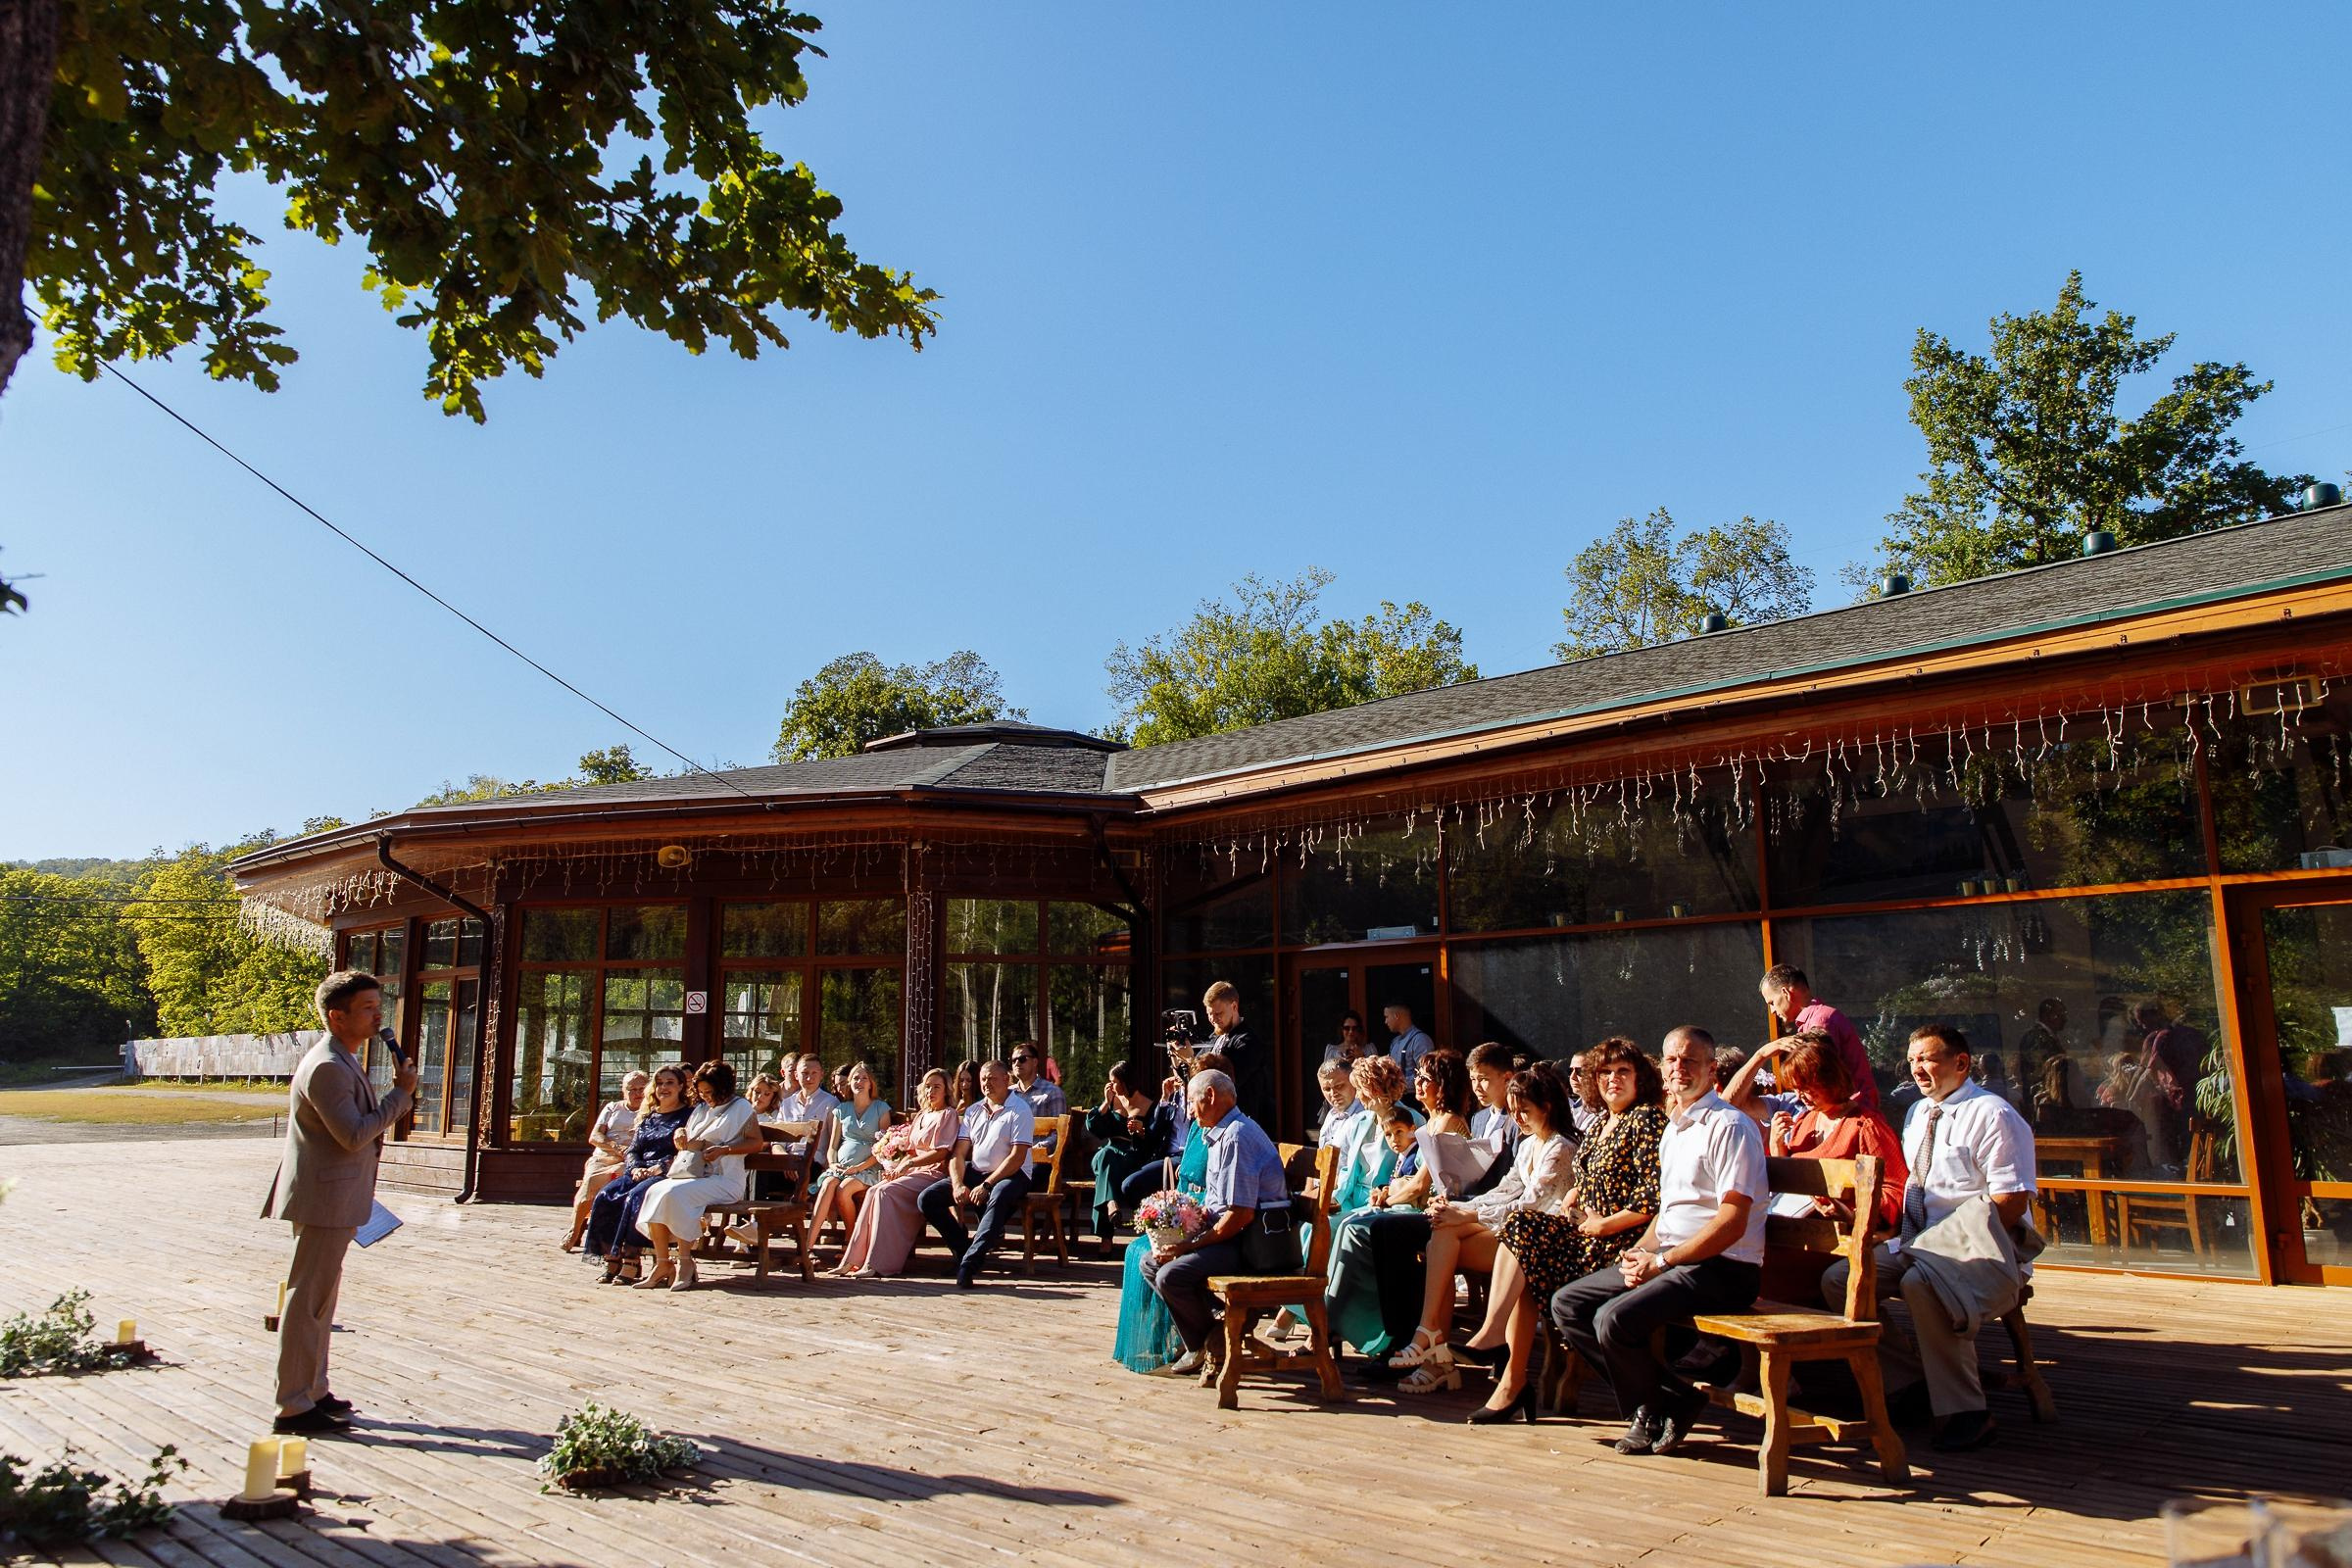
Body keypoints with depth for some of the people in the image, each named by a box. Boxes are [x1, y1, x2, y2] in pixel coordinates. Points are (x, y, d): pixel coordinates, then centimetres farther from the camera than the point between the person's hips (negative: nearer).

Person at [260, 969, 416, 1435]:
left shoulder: (342, 1062, 15)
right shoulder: (327, 1067, -20)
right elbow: (354, 1135, -24)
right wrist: (401, 1094, -18)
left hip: (331, 1201, 11)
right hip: (323, 1201, -11)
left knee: (320, 1298, 18)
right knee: (307, 1301, -4)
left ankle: (313, 1392, 28)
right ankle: (293, 1407, 2)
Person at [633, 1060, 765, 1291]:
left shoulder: (741, 1107, 4)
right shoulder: (700, 1110, 25)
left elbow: (757, 1143, -3)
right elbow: (687, 1146, 30)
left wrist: (724, 1149, -13)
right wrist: (682, 1140, 6)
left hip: (724, 1179, -7)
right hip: (695, 1174, 7)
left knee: (674, 1194, -30)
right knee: (655, 1192, -21)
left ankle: (685, 1262, -22)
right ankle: (662, 1264, -20)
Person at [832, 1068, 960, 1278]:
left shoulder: (948, 1114, 1)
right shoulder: (921, 1117, 25)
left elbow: (941, 1152, -9)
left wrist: (908, 1164, -11)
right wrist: (897, 1168, 2)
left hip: (933, 1173, -7)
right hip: (914, 1173, 7)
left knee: (885, 1191, -27)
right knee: (873, 1191, -19)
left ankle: (877, 1264, -31)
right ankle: (854, 1260, -24)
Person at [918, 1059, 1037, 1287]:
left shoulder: (1019, 1110, -6)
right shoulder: (973, 1111, 13)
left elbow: (1018, 1157, -15)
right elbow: (959, 1154, 7)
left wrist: (986, 1186, -21)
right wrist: (958, 1185, -12)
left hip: (1010, 1175, -6)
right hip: (975, 1173, 6)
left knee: (998, 1198, -40)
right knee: (928, 1198, -12)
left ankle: (969, 1263, -39)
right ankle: (964, 1247, -5)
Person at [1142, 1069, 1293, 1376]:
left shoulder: (1236, 1137, -18)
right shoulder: (1222, 1134, 16)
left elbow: (1240, 1214, -23)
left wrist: (1190, 1245, -16)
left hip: (1253, 1243, -11)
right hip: (1231, 1235, 11)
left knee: (1171, 1275, -24)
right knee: (1151, 1264, 7)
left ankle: (1205, 1346, 0)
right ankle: (1207, 1327, 5)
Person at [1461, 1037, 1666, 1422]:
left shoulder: (1648, 1120, -8)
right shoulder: (1602, 1122, 19)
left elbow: (1653, 1200, -17)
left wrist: (1602, 1225, -14)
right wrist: (1568, 1203, 6)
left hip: (1621, 1241, -8)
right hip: (1587, 1229, 8)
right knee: (1520, 1225, -17)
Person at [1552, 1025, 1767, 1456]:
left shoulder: (1730, 1126, -11)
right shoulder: (1673, 1128, 18)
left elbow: (1733, 1222, -18)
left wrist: (1662, 1262, -18)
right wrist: (1640, 1250, 5)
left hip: (1720, 1267, -9)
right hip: (1670, 1260, 9)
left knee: (1615, 1319, -28)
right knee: (1566, 1304, -1)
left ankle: (1656, 1412, 1)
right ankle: (1673, 1398, 0)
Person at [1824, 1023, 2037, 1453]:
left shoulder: (1992, 1115, -11)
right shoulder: (1917, 1114, 16)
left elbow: (2012, 1200, -18)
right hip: (1918, 1243, 8)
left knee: (1921, 1284, -38)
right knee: (1838, 1280, -7)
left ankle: (1965, 1412, -23)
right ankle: (1908, 1380, 3)